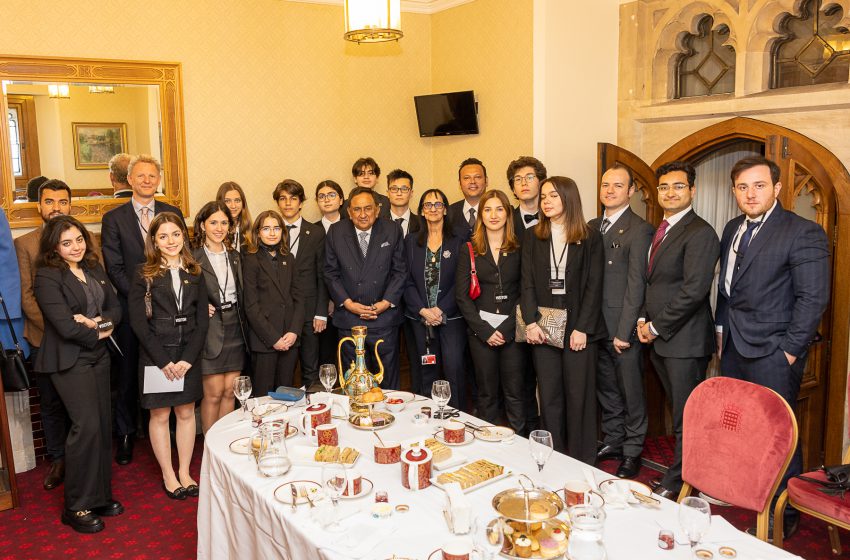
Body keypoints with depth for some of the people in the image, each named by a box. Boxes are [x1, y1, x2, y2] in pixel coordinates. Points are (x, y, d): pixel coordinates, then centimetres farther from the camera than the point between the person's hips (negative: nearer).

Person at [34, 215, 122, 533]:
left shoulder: (94, 270, 10)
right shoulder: (47, 277, -11)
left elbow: (115, 308, 7)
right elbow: (65, 325, -19)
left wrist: (96, 322, -13)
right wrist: (98, 334, -5)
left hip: (98, 356, 7)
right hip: (69, 360, -7)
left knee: (102, 425, 8)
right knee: (87, 426, -10)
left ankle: (99, 495, 22)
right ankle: (76, 507, 4)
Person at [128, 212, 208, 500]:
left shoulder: (194, 273, 6)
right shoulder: (144, 273, -3)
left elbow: (202, 319, 2)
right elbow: (138, 320, -8)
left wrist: (188, 358, -8)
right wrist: (163, 360, -12)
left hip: (189, 355, 3)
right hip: (156, 356, -3)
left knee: (186, 412, 9)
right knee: (160, 415, 6)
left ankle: (185, 472, 22)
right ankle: (168, 475, 20)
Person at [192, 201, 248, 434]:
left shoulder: (235, 256, 11)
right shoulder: (193, 258, -7)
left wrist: (243, 326, 8)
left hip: (235, 328, 5)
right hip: (211, 330, -5)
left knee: (229, 391, 9)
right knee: (213, 393, 0)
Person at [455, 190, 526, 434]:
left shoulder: (519, 249, 4)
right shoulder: (469, 251, 6)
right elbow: (462, 295, 2)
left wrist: (507, 329, -10)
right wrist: (485, 330, -7)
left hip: (513, 330, 0)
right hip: (480, 330, 1)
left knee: (515, 392, 1)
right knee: (487, 392, 7)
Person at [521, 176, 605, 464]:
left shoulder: (590, 238, 2)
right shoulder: (532, 237, 9)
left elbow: (593, 286, -2)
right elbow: (527, 283, 4)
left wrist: (582, 328, -10)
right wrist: (531, 322, -8)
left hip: (578, 326, -2)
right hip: (544, 325, 2)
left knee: (579, 396, 3)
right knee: (549, 395, 7)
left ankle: (582, 461, 14)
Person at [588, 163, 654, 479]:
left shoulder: (639, 230, -10)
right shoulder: (592, 227, 11)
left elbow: (636, 284, -13)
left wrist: (624, 332, -15)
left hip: (623, 328, -6)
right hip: (596, 325, 6)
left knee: (631, 393, 7)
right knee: (606, 390, 17)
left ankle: (632, 452, 21)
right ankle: (613, 441, 32)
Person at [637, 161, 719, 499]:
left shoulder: (700, 233, -12)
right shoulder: (661, 232, 16)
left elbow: (694, 290, -20)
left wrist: (656, 327, -13)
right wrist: (644, 318, 5)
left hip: (685, 342, -8)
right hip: (660, 340, 8)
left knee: (685, 419, 2)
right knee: (677, 412, 16)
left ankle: (676, 484, 14)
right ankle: (678, 475, 27)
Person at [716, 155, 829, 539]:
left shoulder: (804, 233, -11)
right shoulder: (733, 230, 11)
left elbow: (813, 298, -13)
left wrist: (790, 350, -13)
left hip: (773, 353, -6)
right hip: (733, 349, 7)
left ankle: (783, 514, 18)